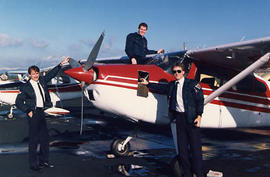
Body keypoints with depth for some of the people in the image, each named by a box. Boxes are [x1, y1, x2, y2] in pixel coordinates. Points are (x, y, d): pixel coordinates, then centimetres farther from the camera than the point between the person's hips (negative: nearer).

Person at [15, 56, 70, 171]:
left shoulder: (42, 81, 7)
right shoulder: (26, 87, -9)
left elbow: (51, 74, 19)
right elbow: (18, 102, -5)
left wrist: (61, 64, 19)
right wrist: (28, 111, -11)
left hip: (41, 112, 7)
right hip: (33, 113, -7)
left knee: (44, 137, 13)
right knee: (34, 139, -1)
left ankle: (43, 161, 26)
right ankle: (33, 164, 9)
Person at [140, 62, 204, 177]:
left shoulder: (192, 84, -1)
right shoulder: (172, 85, 14)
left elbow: (200, 99, -6)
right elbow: (160, 87, 32)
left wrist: (199, 116, -14)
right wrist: (147, 84, 35)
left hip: (191, 117, -5)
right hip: (178, 117, 5)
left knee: (195, 146, -3)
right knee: (182, 146, 8)